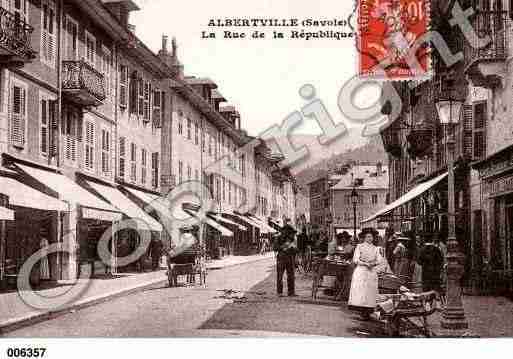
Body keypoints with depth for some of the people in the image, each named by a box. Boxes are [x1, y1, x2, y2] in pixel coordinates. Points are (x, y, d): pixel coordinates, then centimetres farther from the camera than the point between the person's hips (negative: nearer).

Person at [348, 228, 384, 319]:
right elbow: (355, 260, -3)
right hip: (361, 271, -3)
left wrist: (374, 263, -13)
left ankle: (368, 311, -2)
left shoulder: (375, 248, 14)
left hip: (372, 271, 3)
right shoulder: (359, 246, 4)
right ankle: (362, 310, -11)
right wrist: (365, 263, -15)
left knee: (370, 290, -3)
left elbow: (379, 259, 7)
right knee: (360, 290, -11)